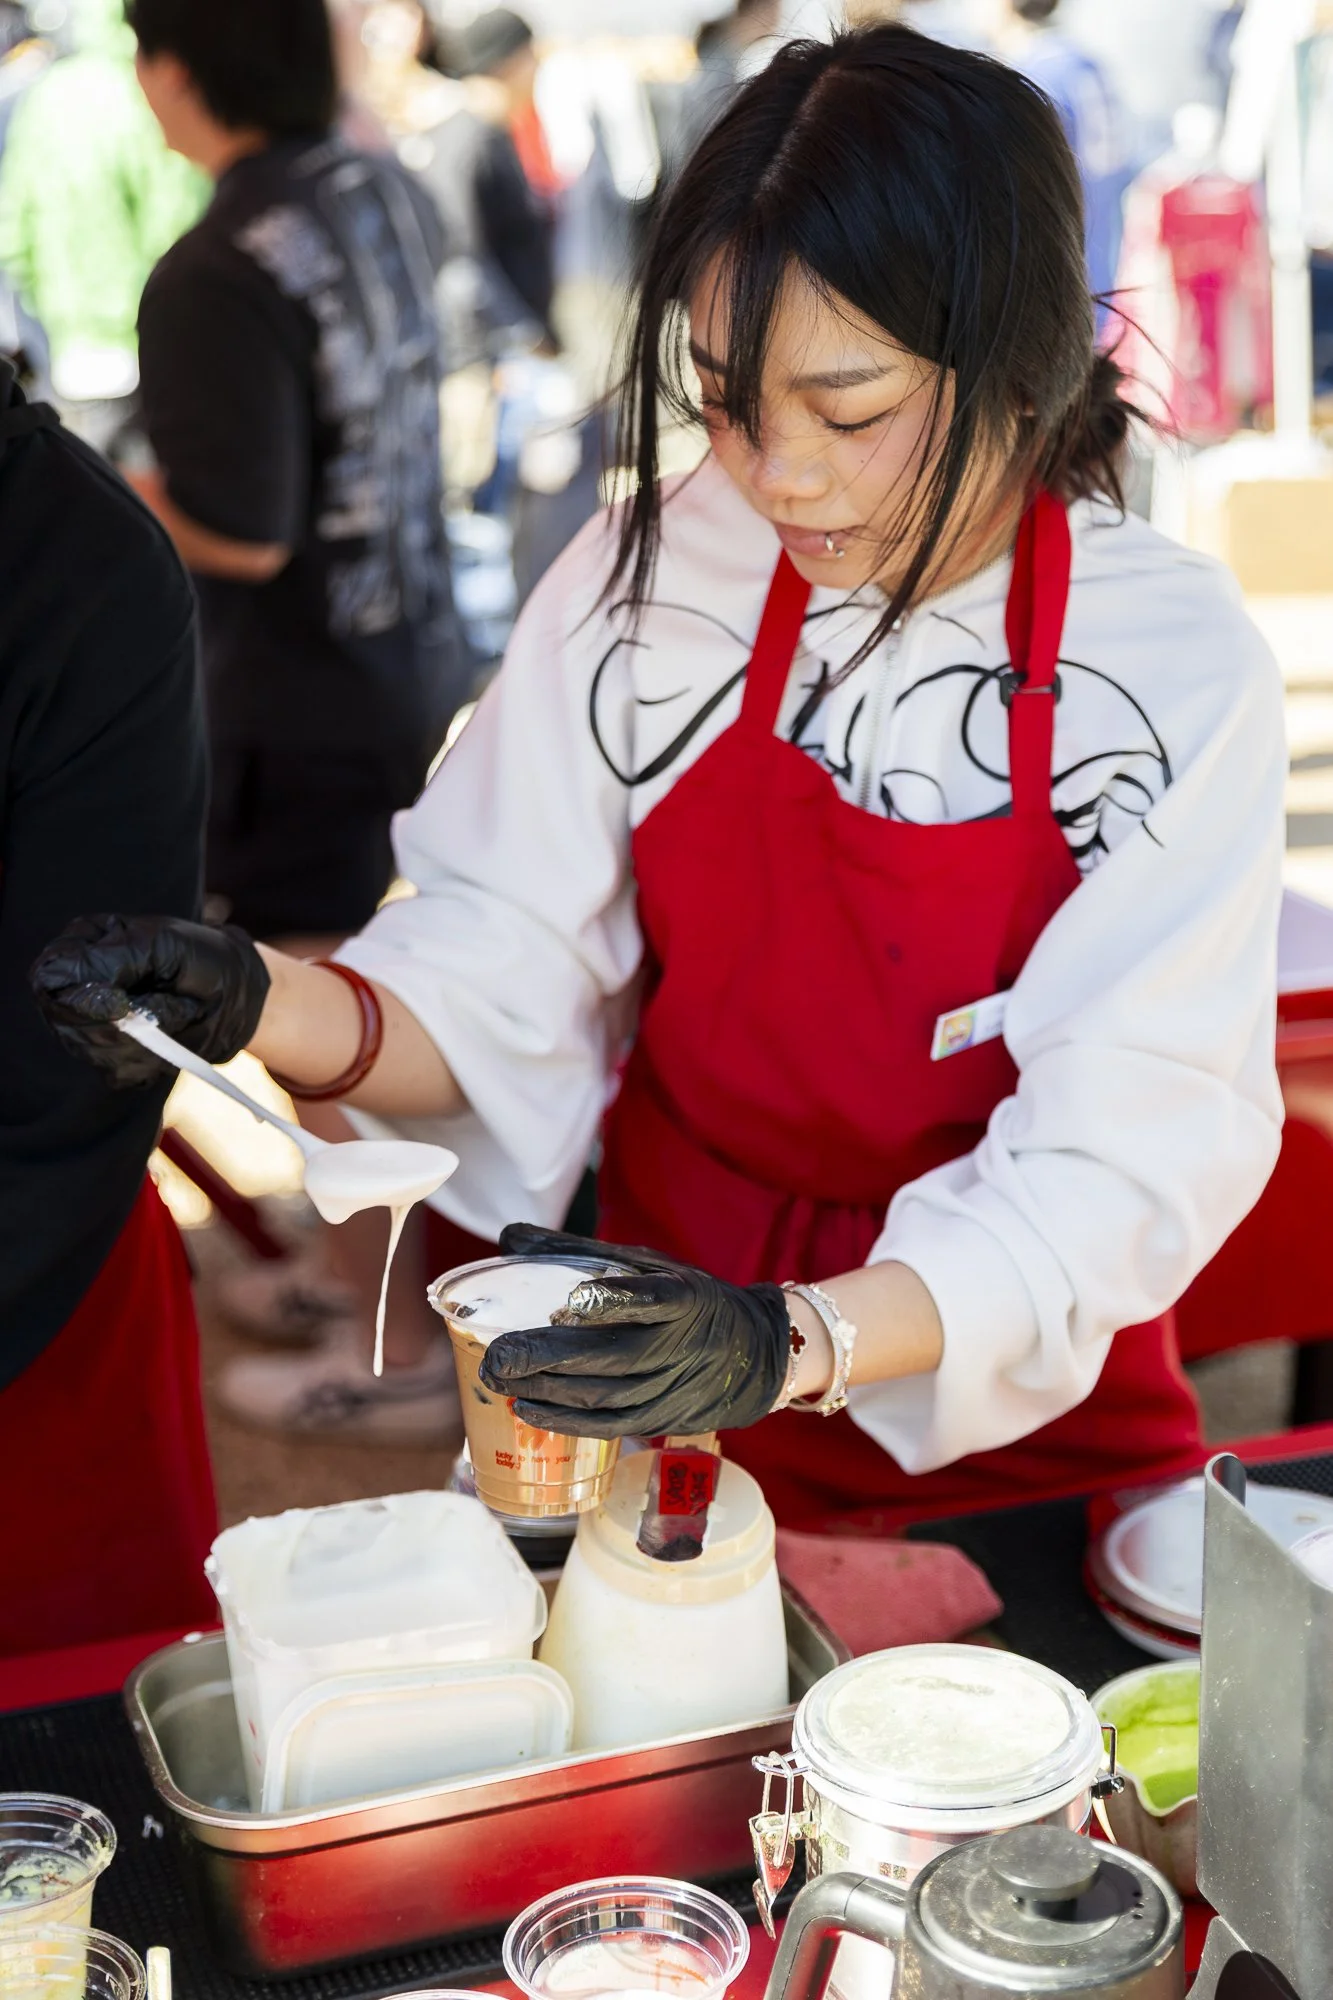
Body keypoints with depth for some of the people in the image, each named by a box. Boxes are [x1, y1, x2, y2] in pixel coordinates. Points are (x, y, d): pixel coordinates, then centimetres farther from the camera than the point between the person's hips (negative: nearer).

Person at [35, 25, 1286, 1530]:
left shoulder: (1179, 671, -12)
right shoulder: (650, 582, -5)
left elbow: (1126, 1162, -16)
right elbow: (501, 989, -3)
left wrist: (797, 1339, -32)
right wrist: (275, 1012, -24)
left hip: (1026, 1439, -1)